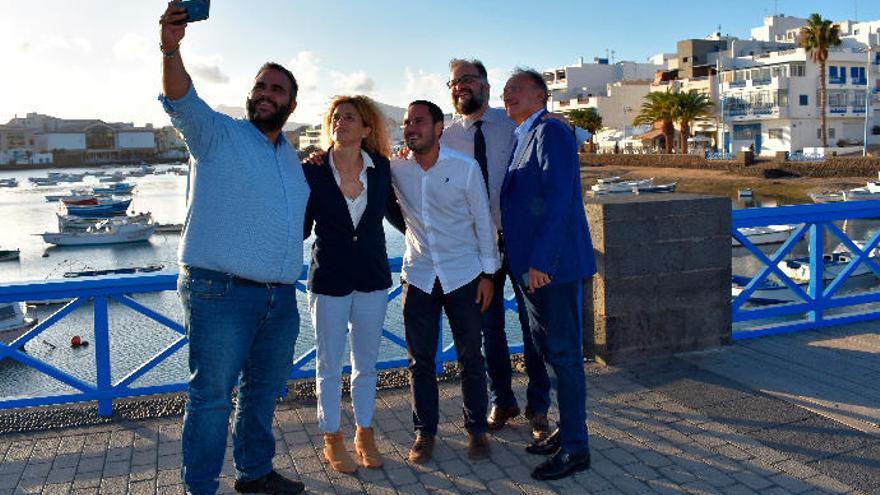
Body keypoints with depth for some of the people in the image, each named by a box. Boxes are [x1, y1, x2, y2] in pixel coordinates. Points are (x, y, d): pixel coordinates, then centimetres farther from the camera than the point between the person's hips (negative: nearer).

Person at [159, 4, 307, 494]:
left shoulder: (292, 158, 18)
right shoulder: (218, 134, -1)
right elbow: (182, 100, -22)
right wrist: (172, 48, -37)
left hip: (281, 297, 7)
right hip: (221, 292, -6)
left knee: (264, 390, 18)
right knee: (212, 395, -1)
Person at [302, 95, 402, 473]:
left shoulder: (381, 168, -5)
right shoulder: (312, 171, -10)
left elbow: (396, 211, 9)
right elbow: (302, 226, -3)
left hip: (372, 278, 2)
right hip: (329, 279, -2)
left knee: (366, 363, 15)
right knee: (329, 365, 11)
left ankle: (364, 435, 32)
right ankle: (332, 440, 28)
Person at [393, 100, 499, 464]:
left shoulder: (465, 167, -8)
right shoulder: (395, 170, -3)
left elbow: (483, 220, -2)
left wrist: (488, 272, -3)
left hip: (463, 274, -2)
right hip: (418, 276, 2)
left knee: (470, 357, 6)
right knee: (420, 359, 7)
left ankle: (476, 430, 21)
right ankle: (424, 432, 22)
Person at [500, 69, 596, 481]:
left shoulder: (549, 132, -12)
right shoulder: (521, 138, 18)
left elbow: (558, 200, -21)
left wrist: (540, 261, -24)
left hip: (550, 265, -10)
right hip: (530, 265, 10)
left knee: (563, 353, -2)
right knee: (547, 349, 17)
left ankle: (575, 447, 9)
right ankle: (567, 430, 31)